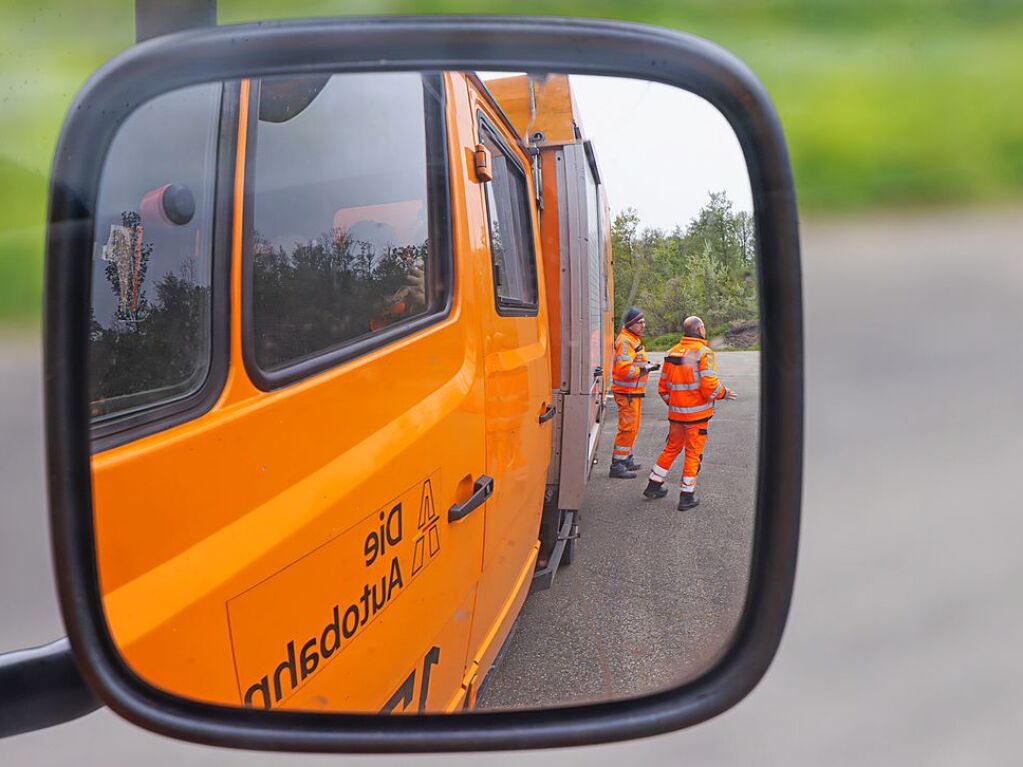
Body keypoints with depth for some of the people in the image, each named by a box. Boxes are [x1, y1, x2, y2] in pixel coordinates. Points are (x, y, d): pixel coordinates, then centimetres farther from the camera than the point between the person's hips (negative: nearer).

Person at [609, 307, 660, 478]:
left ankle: (627, 459, 32)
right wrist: (644, 369, -25)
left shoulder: (634, 339, 16)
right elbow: (624, 368, -28)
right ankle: (617, 465, -6)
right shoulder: (625, 341, -18)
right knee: (628, 427, -9)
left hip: (634, 391, 11)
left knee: (633, 427, 19)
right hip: (627, 392, -11)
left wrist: (646, 365, 9)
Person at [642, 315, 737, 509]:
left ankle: (654, 485, 27)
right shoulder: (703, 353, -14)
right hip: (697, 413, -6)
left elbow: (663, 387, 11)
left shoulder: (672, 352, 6)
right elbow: (710, 386, -20)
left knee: (672, 448, 20)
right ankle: (687, 496, 9)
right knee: (693, 453, 4)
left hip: (676, 412, 6)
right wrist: (724, 393, -2)